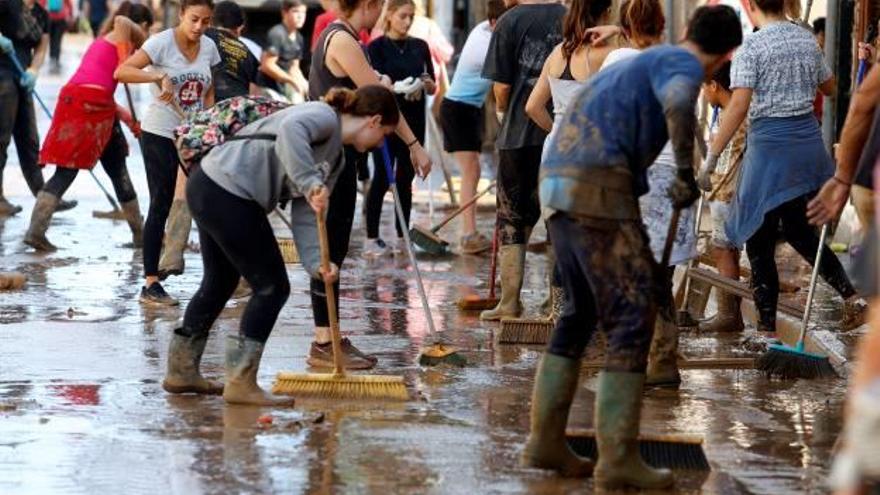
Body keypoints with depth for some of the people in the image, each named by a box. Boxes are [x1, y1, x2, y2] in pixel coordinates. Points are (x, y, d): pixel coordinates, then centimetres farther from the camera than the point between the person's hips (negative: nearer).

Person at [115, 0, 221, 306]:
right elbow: (122, 72, -21)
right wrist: (159, 77, -35)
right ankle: (151, 283, 0)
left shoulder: (208, 48, 4)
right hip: (160, 133, -5)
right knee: (161, 206, -4)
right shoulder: (162, 43, -12)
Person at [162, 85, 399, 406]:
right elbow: (291, 129, -34)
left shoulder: (336, 160, 18)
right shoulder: (324, 117, -10)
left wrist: (316, 263, -2)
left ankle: (181, 371, 39)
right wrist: (311, 183, -36)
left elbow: (305, 215, 12)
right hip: (228, 194, -11)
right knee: (272, 287, -2)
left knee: (219, 283, 26)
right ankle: (241, 383, 2)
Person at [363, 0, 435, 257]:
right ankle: (372, 238, -2)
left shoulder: (420, 47, 9)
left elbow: (433, 88, 10)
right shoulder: (377, 47, -3)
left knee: (406, 178, 7)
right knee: (382, 178, -5)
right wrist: (400, 88, -28)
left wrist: (427, 84, -13)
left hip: (414, 120, 4)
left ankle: (402, 236, 12)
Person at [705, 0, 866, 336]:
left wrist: (712, 155, -16)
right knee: (796, 228, 21)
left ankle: (767, 327, 5)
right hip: (808, 141, 6)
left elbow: (739, 106, -19)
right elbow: (829, 87, 22)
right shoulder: (808, 40, 7)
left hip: (770, 143, -6)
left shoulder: (752, 48, -12)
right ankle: (849, 293, 6)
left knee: (758, 238, 4)